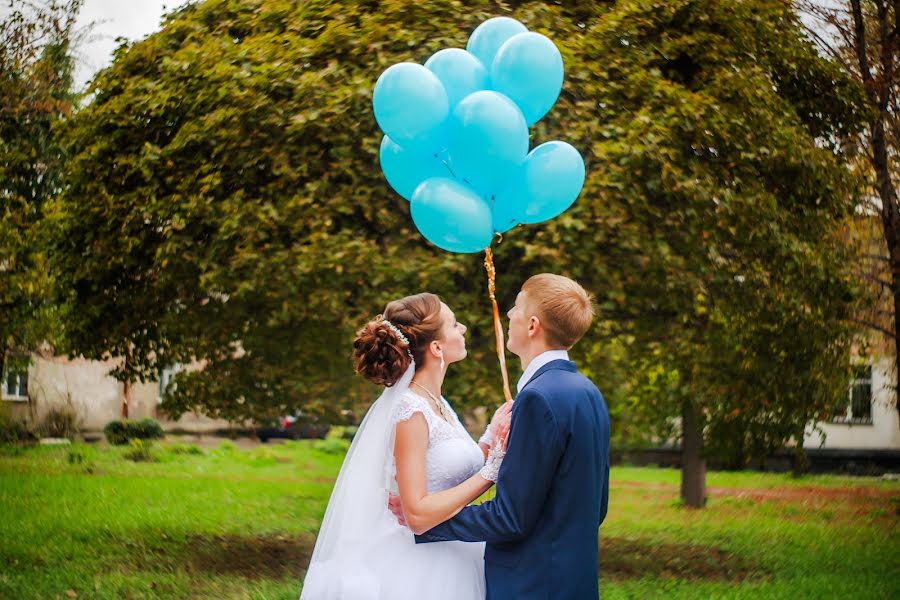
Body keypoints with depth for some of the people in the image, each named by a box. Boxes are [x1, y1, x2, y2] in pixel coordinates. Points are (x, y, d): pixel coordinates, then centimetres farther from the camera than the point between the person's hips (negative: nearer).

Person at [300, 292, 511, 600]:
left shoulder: (437, 403, 8)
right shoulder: (411, 411, -17)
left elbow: (452, 479, 8)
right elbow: (417, 514, -22)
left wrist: (491, 439, 0)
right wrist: (491, 472, -19)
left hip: (452, 560, 8)